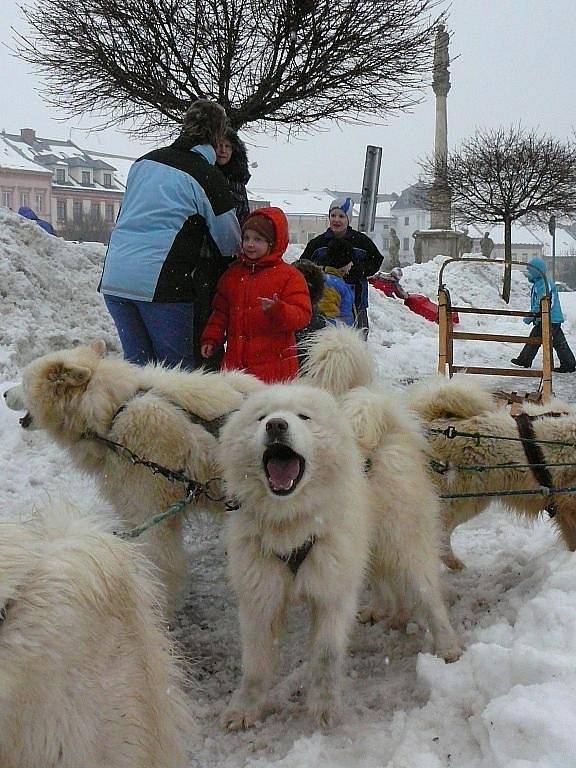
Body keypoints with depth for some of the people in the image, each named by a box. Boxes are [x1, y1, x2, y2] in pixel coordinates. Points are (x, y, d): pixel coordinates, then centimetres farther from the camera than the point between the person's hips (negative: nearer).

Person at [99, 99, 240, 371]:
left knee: (136, 362, 14)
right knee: (177, 367, 3)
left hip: (113, 279, 6)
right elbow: (230, 243, 4)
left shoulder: (144, 161, 15)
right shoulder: (208, 178, -4)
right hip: (160, 284, -6)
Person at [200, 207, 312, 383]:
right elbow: (220, 312, 23)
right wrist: (211, 338, 12)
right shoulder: (232, 273, 17)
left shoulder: (289, 276, 0)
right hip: (235, 360, 5)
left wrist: (277, 309, -27)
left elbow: (302, 315, -9)